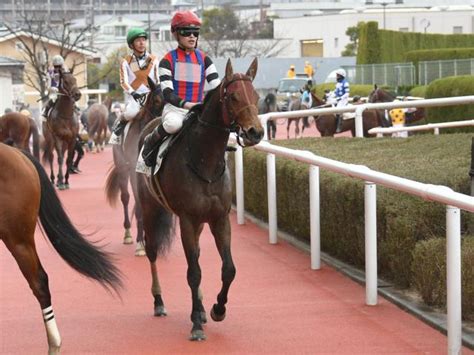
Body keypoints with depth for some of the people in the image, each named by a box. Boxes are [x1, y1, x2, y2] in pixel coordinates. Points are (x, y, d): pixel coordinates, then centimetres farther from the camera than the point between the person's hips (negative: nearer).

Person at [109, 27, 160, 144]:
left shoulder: (154, 60, 8)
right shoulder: (126, 62, 4)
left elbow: (158, 80, 9)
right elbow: (124, 81, -4)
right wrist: (133, 93, -20)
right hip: (133, 96, -3)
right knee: (131, 112, -35)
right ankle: (117, 128, -5)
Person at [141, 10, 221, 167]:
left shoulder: (204, 59, 10)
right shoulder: (168, 60, 0)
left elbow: (217, 87, 2)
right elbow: (167, 93, -10)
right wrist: (186, 104, -26)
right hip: (174, 108, -4)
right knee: (173, 123, -39)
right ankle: (151, 141, -9)